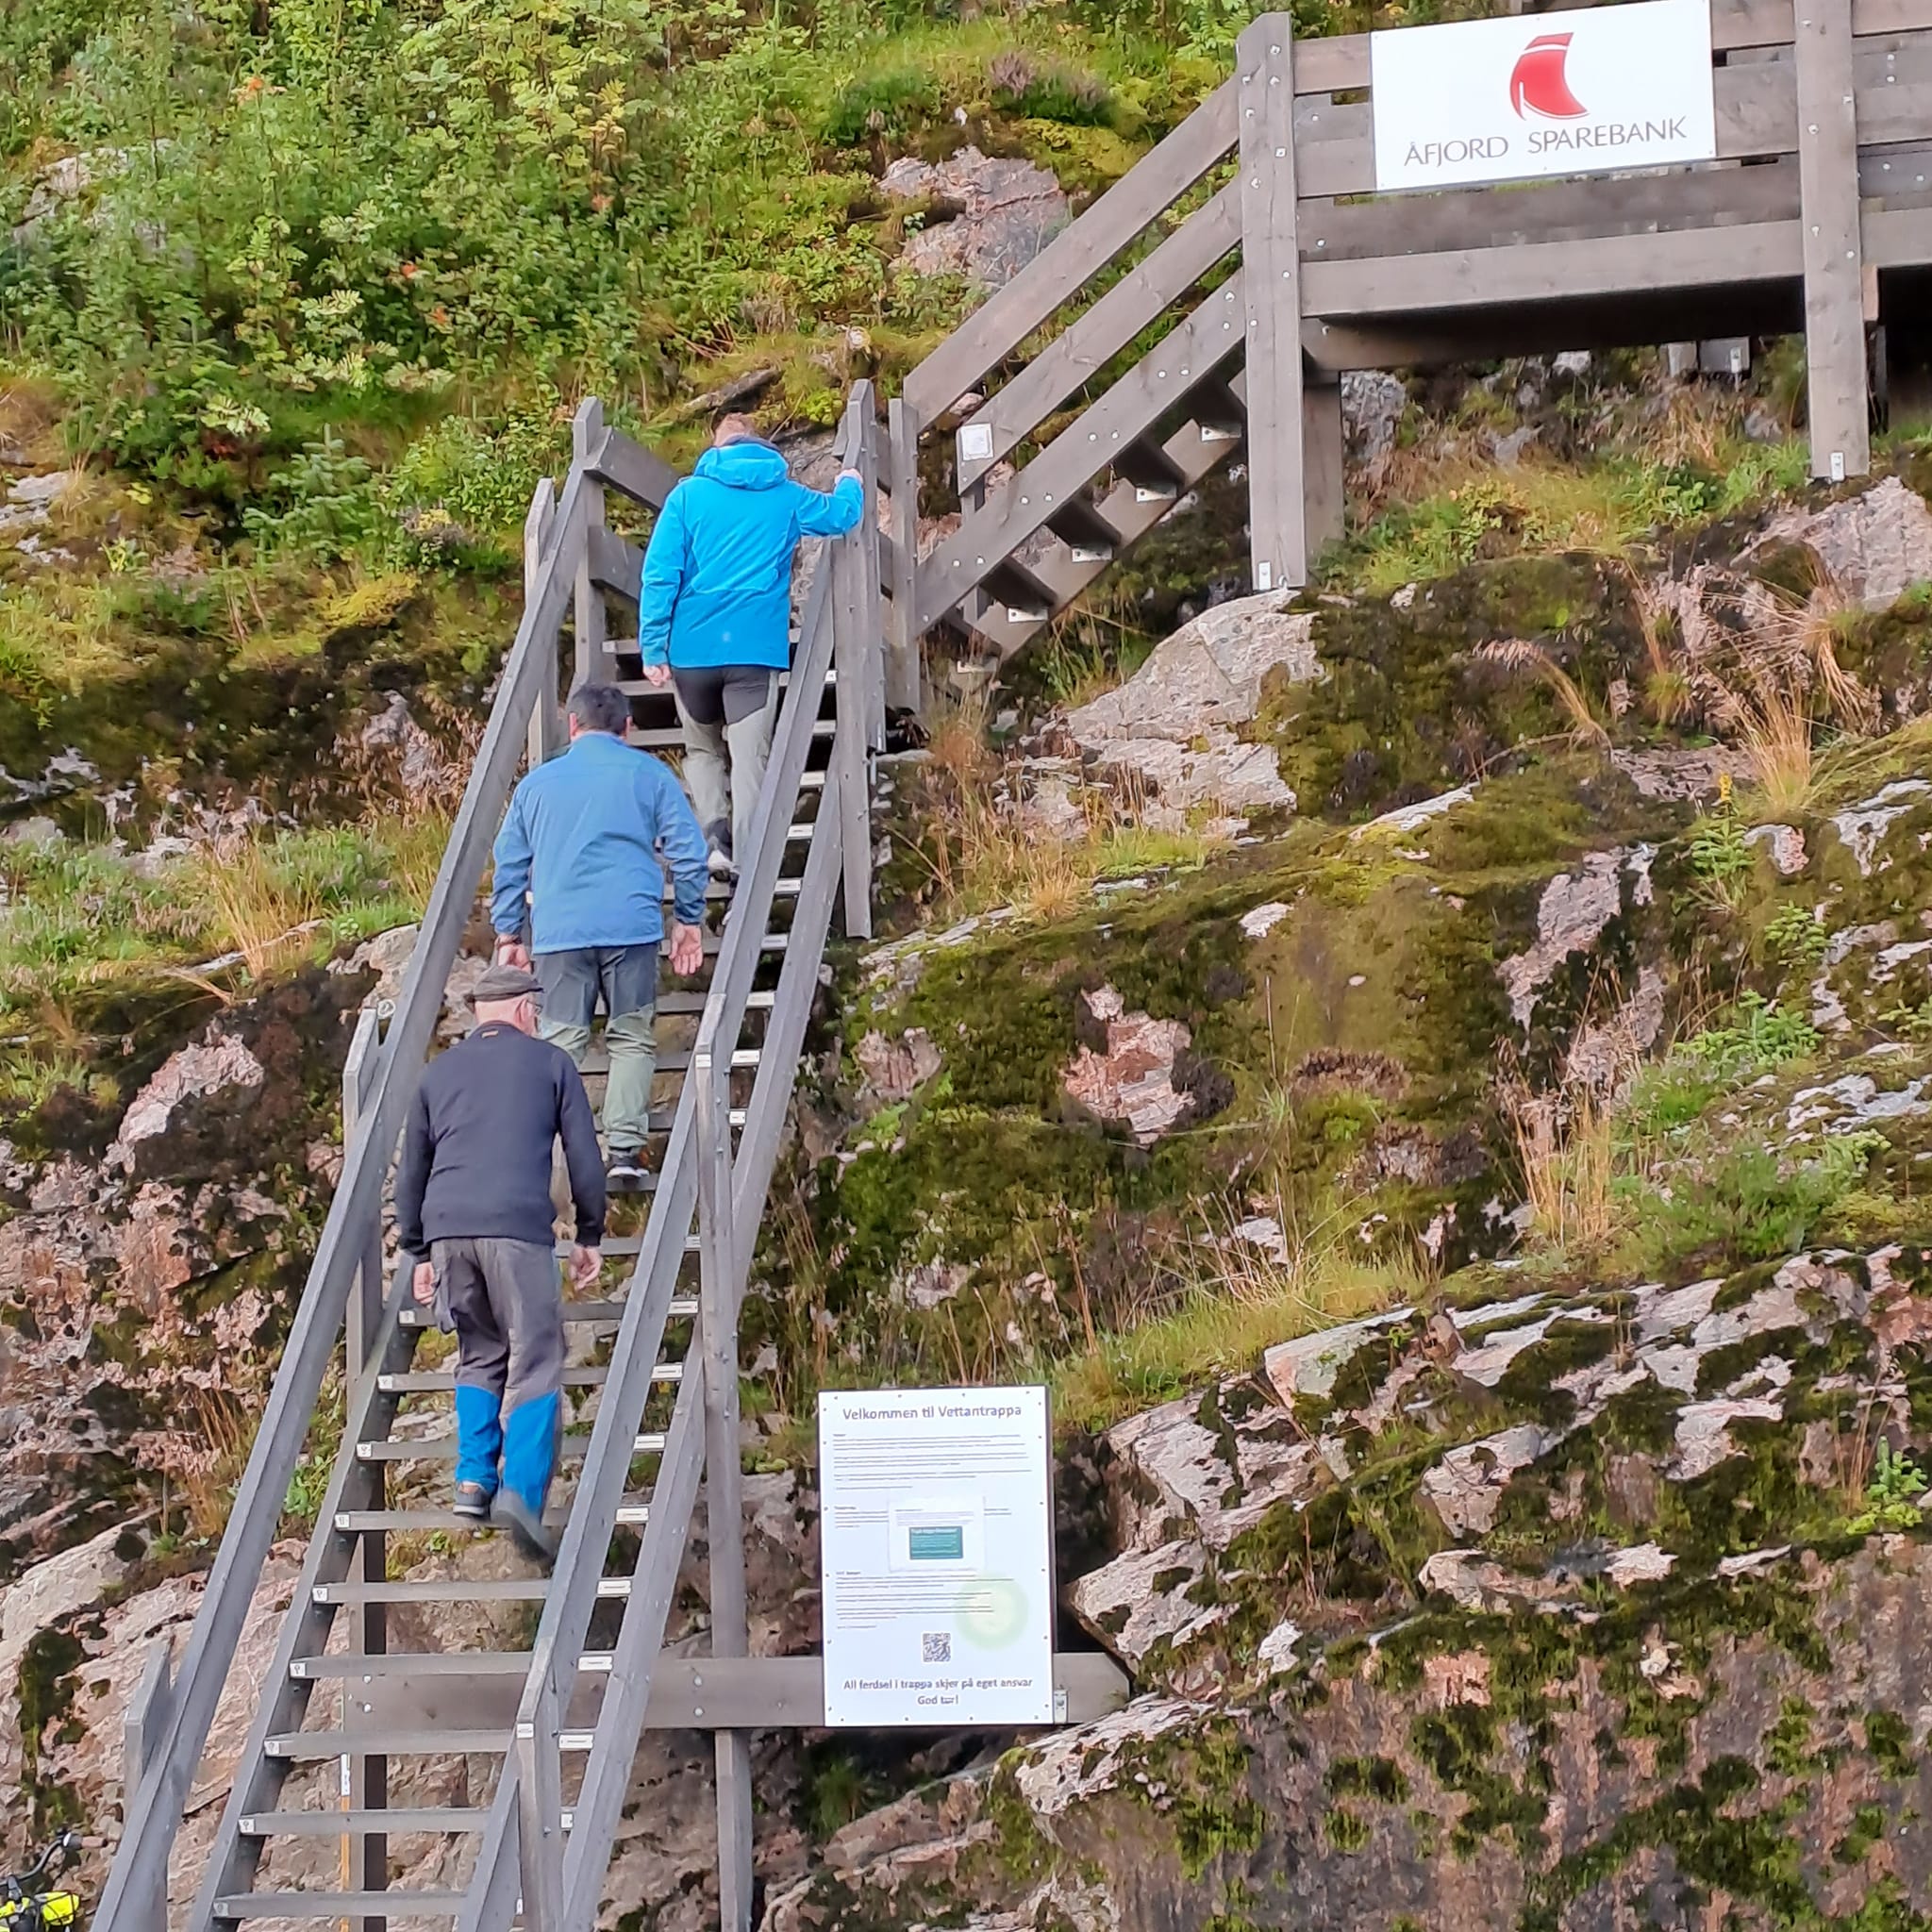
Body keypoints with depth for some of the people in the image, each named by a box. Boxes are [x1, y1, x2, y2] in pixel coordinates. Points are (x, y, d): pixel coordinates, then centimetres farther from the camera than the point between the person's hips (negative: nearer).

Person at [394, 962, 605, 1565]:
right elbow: (584, 1158, 10)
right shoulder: (551, 1063, 13)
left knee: (480, 1356, 20)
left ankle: (473, 1481, 9)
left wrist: (419, 1253, 28)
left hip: (446, 1228, 4)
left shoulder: (440, 1071, 22)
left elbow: (411, 1170, 23)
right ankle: (520, 1491, -16)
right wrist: (589, 1236, 20)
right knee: (535, 1365, -1)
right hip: (519, 1229, -4)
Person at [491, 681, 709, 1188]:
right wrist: (689, 920, 13)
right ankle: (624, 1150, -7)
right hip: (631, 925, -1)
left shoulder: (536, 783, 17)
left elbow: (510, 862, 18)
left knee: (560, 1045, 1)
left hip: (558, 932, 2)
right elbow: (687, 850, 5)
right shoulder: (649, 775, 10)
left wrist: (507, 933, 23)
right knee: (632, 1040, 5)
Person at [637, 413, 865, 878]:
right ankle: (745, 862, -6)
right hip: (757, 646, 0)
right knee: (749, 758, 1)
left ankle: (716, 836, -3)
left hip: (693, 646, 0)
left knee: (702, 748, 17)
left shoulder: (688, 495, 4)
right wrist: (850, 484, 49)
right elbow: (841, 514, 27)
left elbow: (659, 574, -4)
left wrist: (653, 647, -3)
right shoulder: (785, 497, 9)